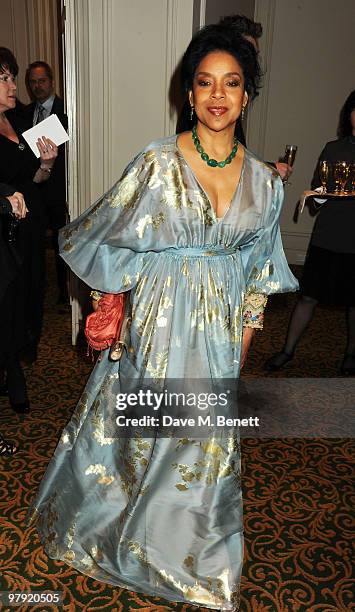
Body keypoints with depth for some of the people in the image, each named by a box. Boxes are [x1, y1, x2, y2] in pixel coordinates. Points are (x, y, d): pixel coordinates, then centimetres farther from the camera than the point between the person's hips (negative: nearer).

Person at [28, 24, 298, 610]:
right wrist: (118, 292, -1)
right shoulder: (158, 161, -11)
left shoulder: (264, 180, 0)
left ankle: (192, 535, 46)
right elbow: (111, 232, -2)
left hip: (222, 323, 4)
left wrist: (248, 325, 9)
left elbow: (259, 263, 10)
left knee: (209, 433, 16)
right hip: (161, 317, -3)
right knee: (144, 423, 13)